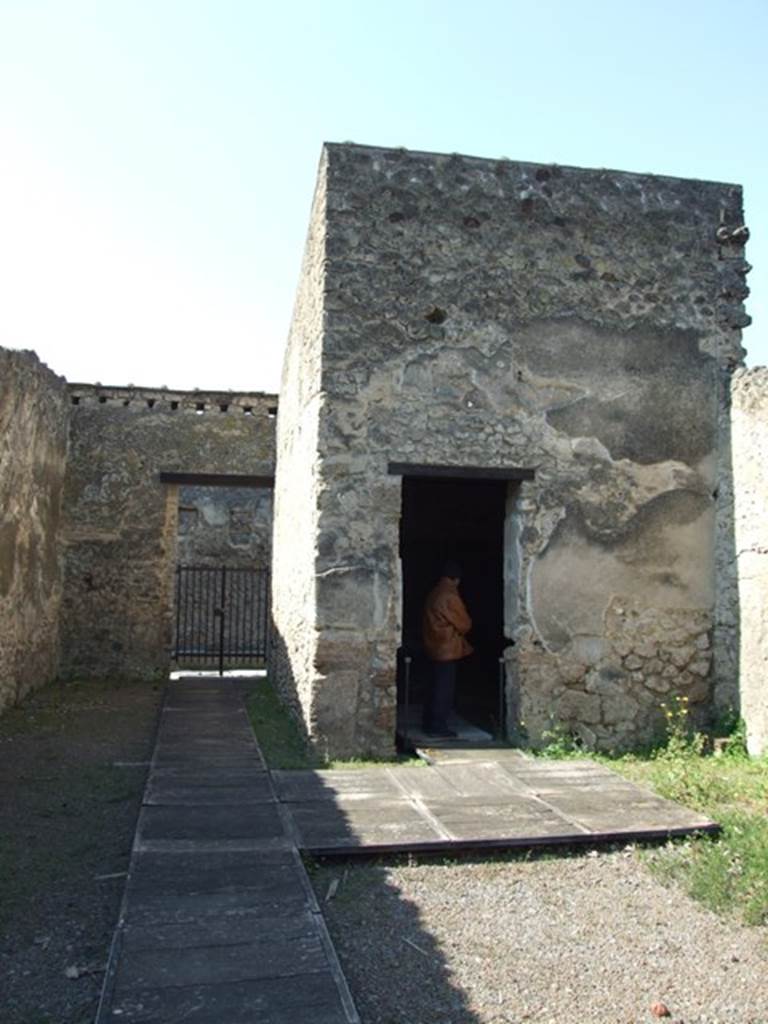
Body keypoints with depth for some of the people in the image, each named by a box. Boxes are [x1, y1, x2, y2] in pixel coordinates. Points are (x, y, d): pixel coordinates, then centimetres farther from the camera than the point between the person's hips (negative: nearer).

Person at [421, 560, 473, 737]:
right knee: (445, 688, -3)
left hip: (433, 647, 9)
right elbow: (464, 624, -11)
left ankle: (429, 723, 19)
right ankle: (438, 725, -1)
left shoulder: (433, 594, 11)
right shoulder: (450, 596, -16)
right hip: (447, 649, -9)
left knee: (436, 686, 14)